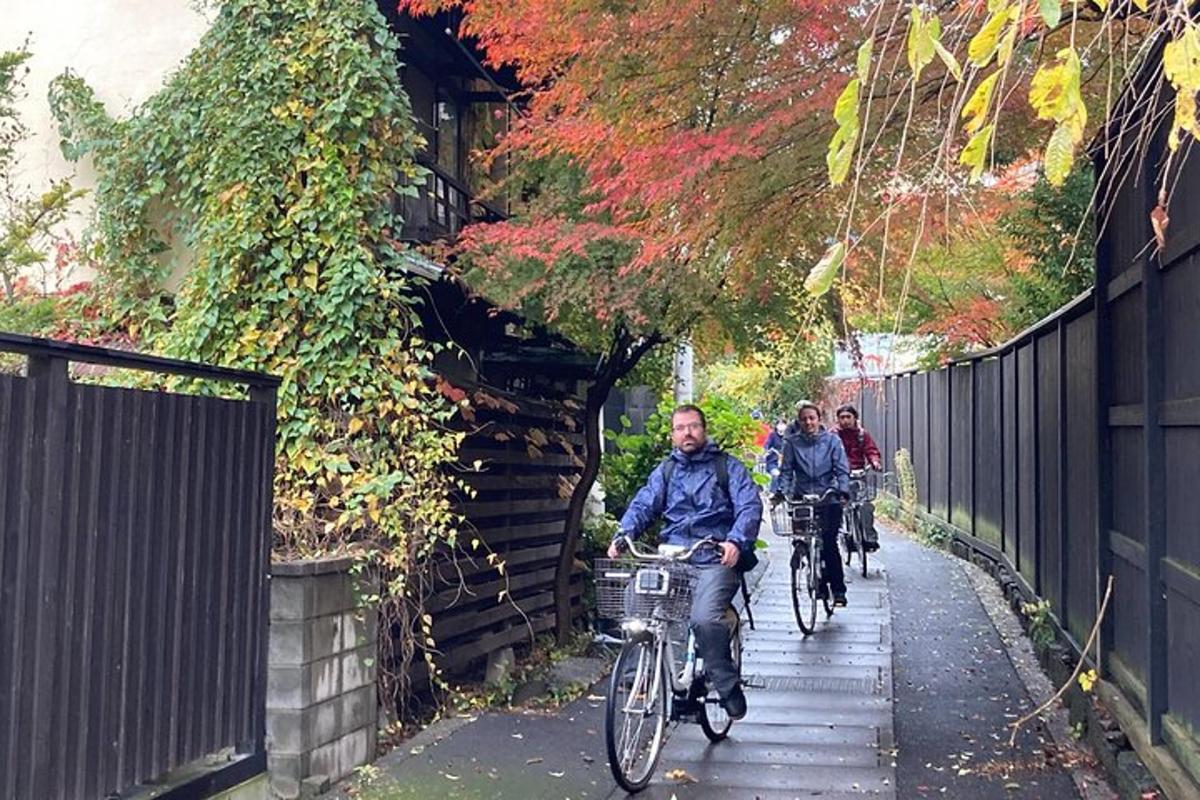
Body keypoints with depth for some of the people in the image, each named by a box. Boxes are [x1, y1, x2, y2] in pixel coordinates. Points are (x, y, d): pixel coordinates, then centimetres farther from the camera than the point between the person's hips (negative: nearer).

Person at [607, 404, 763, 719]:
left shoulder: (728, 466, 9)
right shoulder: (666, 470, 20)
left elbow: (750, 506, -3)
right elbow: (642, 505, 9)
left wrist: (736, 541, -23)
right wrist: (623, 535, -11)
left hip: (715, 560, -4)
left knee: (705, 619, -28)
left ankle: (728, 687, -9)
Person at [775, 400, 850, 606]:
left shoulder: (832, 440, 2)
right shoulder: (792, 442, 4)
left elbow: (842, 470, -1)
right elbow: (786, 470, 3)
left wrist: (843, 491, -16)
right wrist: (782, 492, -12)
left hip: (829, 499, -2)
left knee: (829, 544, -9)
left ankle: (838, 590, -2)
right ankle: (819, 583, 19)